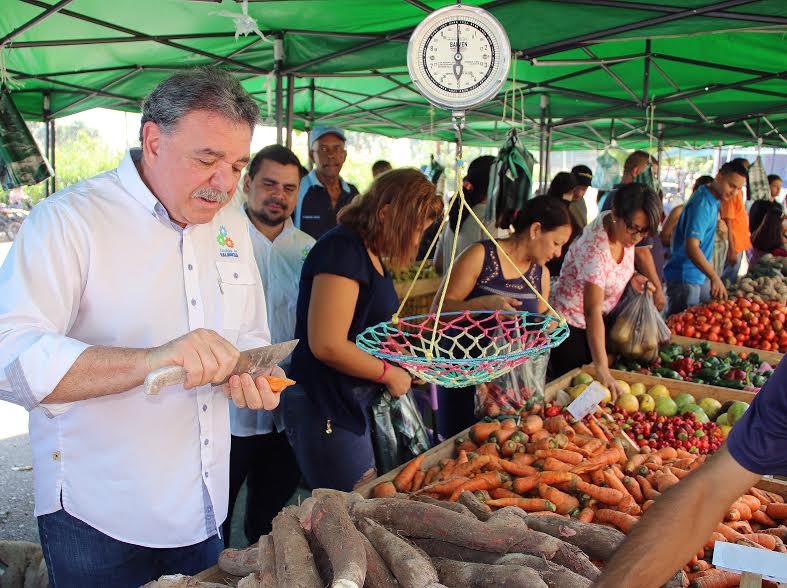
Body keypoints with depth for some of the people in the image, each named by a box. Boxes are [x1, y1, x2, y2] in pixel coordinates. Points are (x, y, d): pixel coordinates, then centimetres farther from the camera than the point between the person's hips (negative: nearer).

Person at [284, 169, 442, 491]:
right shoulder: (342, 249, -19)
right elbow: (328, 346, -26)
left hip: (354, 402, 10)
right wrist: (389, 374, -13)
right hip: (325, 409, -10)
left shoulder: (370, 253, 12)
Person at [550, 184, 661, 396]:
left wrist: (633, 276, -7)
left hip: (601, 319, 8)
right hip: (571, 325, -8)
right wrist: (601, 368, -45)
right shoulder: (595, 247, -35)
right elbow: (592, 312, -40)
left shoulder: (625, 230, -10)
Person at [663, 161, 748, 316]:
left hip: (700, 275, 10)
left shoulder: (713, 200, 10)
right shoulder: (702, 204, -22)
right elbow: (691, 247, -32)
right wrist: (714, 277, -39)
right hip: (685, 276, -10)